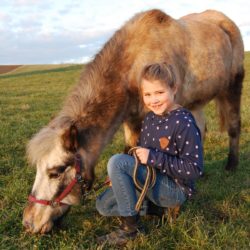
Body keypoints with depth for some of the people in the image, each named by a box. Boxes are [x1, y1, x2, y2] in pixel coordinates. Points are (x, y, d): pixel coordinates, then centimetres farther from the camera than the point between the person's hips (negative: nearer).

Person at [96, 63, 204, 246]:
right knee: (104, 206, 9)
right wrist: (122, 177, -1)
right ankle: (155, 205, 9)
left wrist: (153, 158, -28)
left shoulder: (184, 124, -22)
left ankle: (131, 227, -11)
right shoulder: (150, 117, 3)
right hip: (151, 182, 9)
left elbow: (195, 169, -24)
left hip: (175, 189, -8)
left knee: (117, 162, -25)